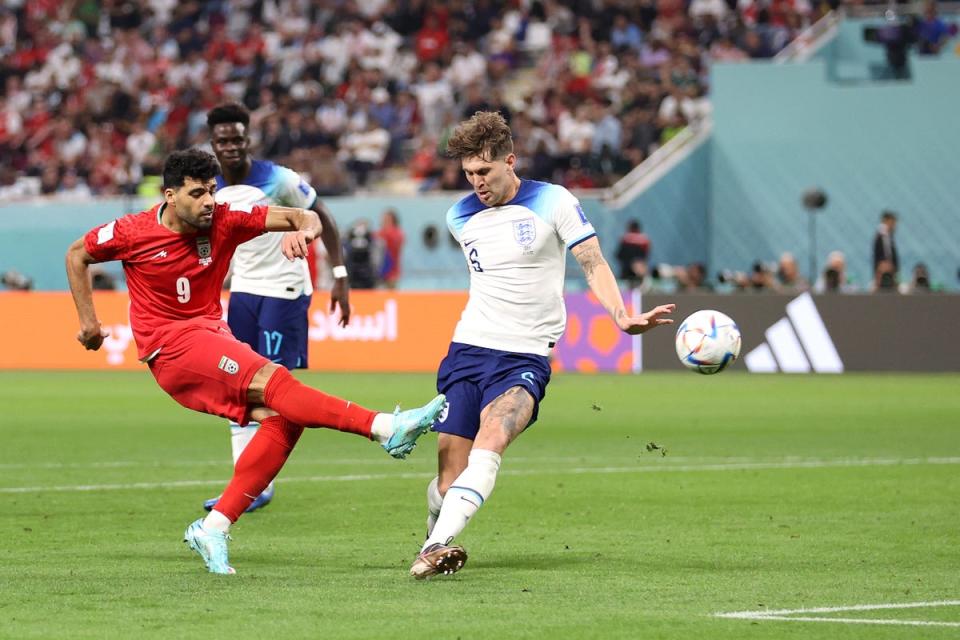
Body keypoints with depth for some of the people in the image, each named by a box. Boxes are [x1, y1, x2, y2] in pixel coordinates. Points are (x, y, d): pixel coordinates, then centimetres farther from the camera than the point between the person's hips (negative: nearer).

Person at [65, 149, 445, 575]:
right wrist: (88, 322, 9)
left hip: (212, 338, 6)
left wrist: (303, 230, -27)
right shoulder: (133, 233, -7)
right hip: (170, 348, -6)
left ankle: (214, 528, -14)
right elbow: (77, 256, 10)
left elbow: (302, 216, -3)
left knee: (282, 417, -16)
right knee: (271, 379, -27)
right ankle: (386, 428, -37)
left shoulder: (225, 220, -1)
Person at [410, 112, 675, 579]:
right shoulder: (460, 217, 9)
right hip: (469, 348, 4)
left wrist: (621, 316, -19)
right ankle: (435, 538, 24)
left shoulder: (553, 202, -4)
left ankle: (439, 544, -39)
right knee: (450, 473, -5)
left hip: (526, 358, -4)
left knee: (491, 440, -30)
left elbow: (593, 263, -5)